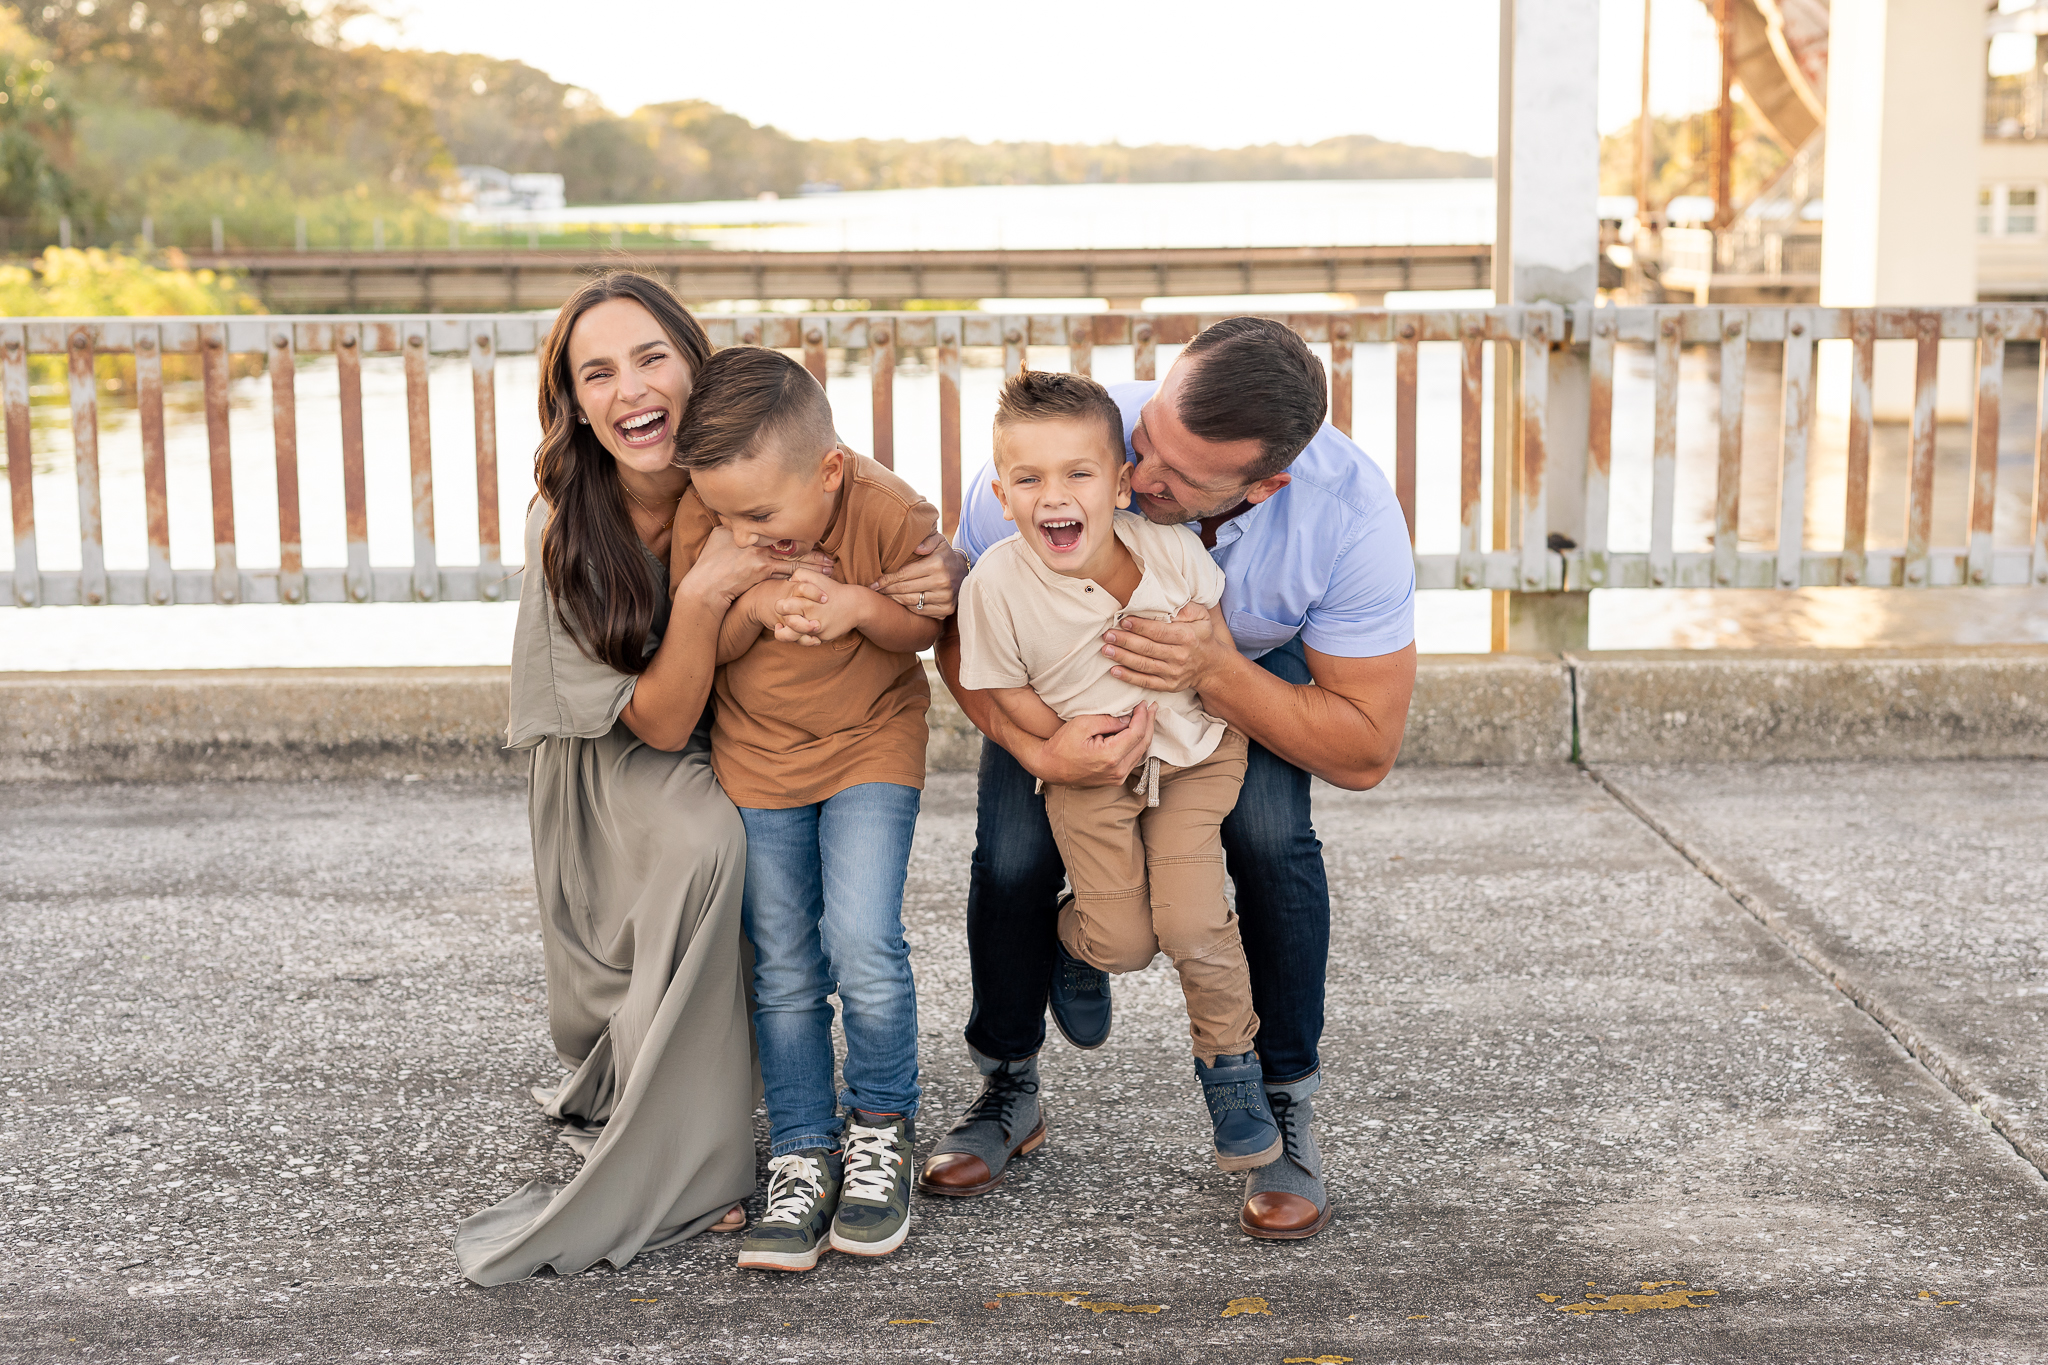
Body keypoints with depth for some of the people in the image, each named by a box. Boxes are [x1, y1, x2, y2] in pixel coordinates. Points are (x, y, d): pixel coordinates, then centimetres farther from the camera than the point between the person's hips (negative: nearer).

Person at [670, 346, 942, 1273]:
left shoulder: (893, 514, -24)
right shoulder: (705, 517, -17)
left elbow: (926, 625, -7)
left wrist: (860, 606, -29)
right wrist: (751, 605, -26)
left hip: (872, 744, -3)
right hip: (755, 753, 3)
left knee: (861, 943, -17)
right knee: (783, 970, 4)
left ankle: (880, 1128, 7)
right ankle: (803, 1160, 17)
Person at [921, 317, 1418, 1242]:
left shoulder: (1353, 514, -37)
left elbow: (1364, 754, -28)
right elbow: (960, 639, -21)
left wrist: (1218, 673, -45)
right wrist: (1037, 748, -41)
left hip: (1253, 668, 0)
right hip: (1061, 671, 1)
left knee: (1269, 834, -27)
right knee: (1012, 857, -19)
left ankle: (1284, 1106, -5)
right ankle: (1008, 1090, 9)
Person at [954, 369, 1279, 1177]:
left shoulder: (1171, 547, -19)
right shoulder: (998, 581, -23)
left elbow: (1214, 622, 2)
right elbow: (1006, 689, -10)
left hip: (1193, 751, 0)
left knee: (1190, 923, -12)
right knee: (1123, 941, -6)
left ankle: (1227, 1059, 16)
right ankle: (1068, 939, 33)